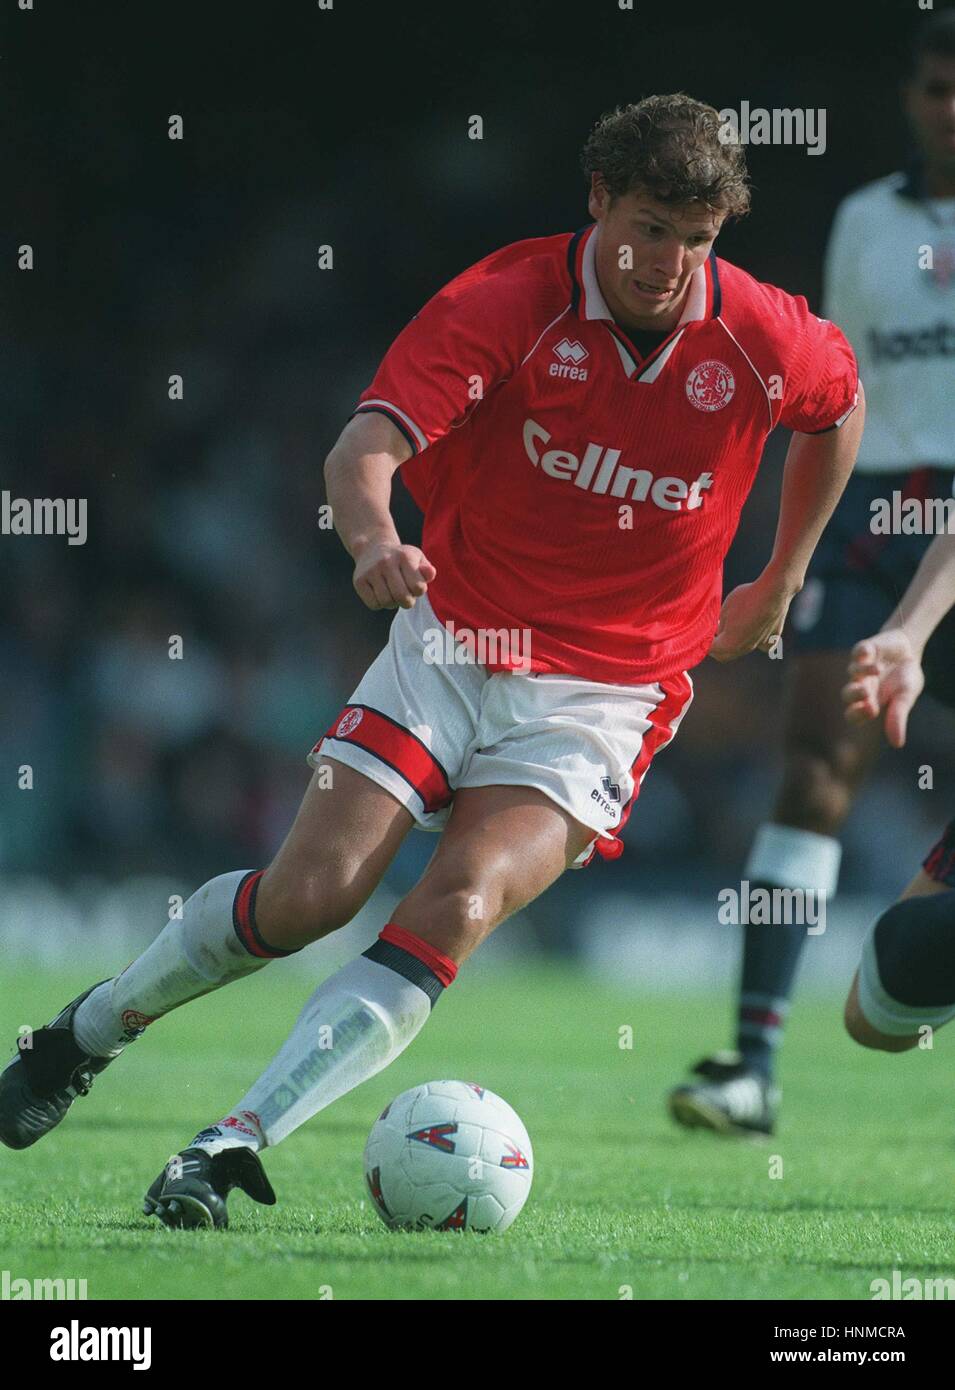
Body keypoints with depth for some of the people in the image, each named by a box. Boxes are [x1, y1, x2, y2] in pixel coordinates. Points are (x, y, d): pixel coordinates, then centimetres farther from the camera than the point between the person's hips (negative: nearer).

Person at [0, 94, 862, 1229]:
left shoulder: (764, 339, -7)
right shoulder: (502, 303, -14)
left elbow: (841, 404, 17)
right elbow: (364, 446, -25)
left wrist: (778, 586, 19)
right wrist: (374, 541, -48)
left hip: (603, 698, 0)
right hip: (450, 648, 0)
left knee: (458, 908, -23)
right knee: (308, 894, -11)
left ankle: (237, 1143, -25)